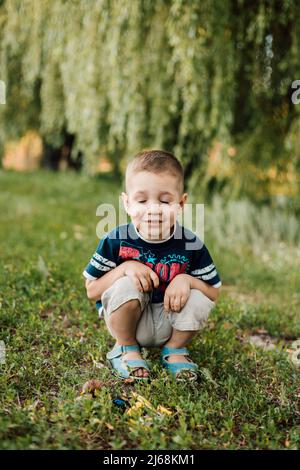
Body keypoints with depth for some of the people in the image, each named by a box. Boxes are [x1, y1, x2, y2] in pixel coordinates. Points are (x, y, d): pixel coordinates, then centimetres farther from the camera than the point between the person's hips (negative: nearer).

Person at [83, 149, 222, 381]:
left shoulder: (191, 244, -14)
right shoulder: (116, 240, -16)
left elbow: (214, 292, -6)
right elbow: (91, 290, -11)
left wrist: (186, 279, -27)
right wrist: (125, 268, -26)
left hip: (170, 323, 1)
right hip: (129, 321, -1)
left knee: (199, 300, -25)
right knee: (127, 287, -30)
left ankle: (175, 349, 6)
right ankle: (126, 349, -2)